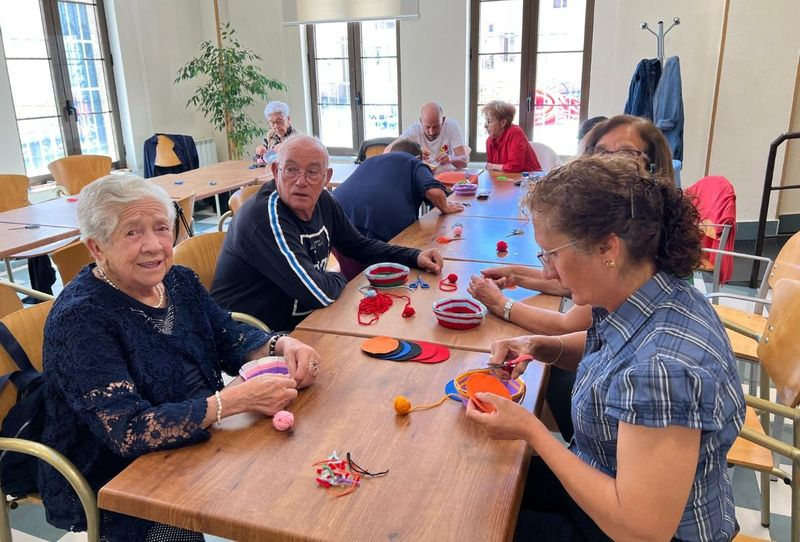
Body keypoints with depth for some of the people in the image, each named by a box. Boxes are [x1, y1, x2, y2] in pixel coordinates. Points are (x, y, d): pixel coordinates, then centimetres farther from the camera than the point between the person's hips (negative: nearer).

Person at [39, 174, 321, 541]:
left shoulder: (178, 281, 0)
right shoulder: (81, 318, -22)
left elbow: (230, 338, 6)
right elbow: (128, 431, -28)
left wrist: (283, 344, -16)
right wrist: (238, 398, -34)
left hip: (198, 441, 6)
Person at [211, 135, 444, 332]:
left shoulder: (324, 202, -1)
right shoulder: (265, 215, -27)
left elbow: (361, 246, 14)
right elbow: (320, 293, -30)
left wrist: (415, 257, 2)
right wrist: (339, 278, -7)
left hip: (300, 321, 8)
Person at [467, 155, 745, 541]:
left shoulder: (664, 366, -37)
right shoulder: (638, 295, -10)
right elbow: (607, 350, 14)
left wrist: (530, 430, -26)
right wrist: (539, 347, -6)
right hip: (602, 476, 7)